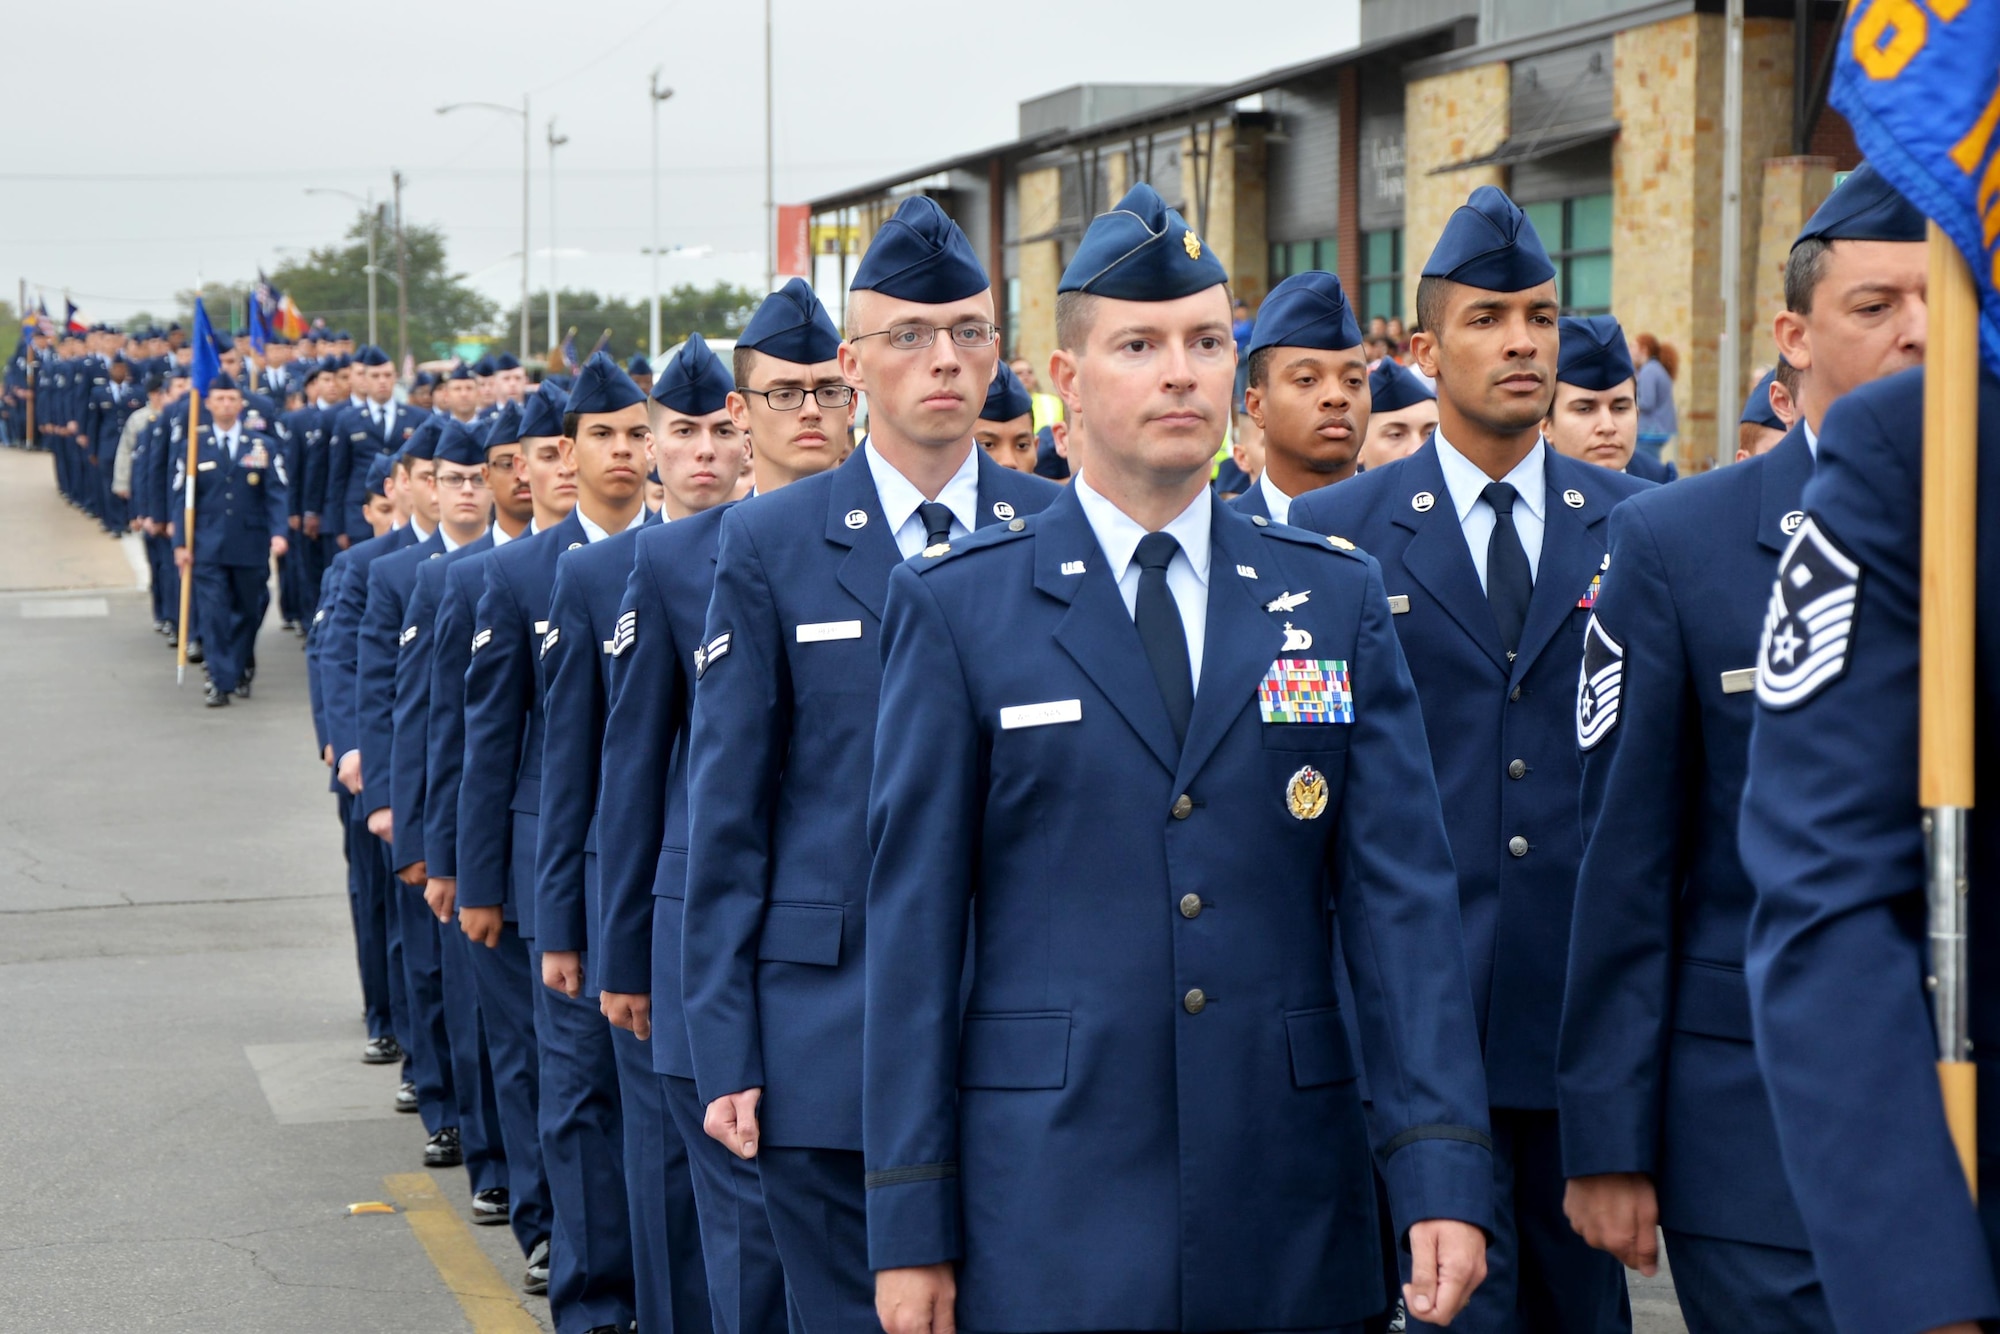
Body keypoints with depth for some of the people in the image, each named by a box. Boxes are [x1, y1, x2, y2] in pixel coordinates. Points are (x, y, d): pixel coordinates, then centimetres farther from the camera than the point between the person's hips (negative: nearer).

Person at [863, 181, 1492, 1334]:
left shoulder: (1339, 599, 8)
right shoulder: (955, 608, 2)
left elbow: (1401, 892, 3)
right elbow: (915, 918, 0)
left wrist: (1443, 1173, -7)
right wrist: (911, 1224, -4)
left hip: (1291, 1215, 2)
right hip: (1046, 1207, -2)